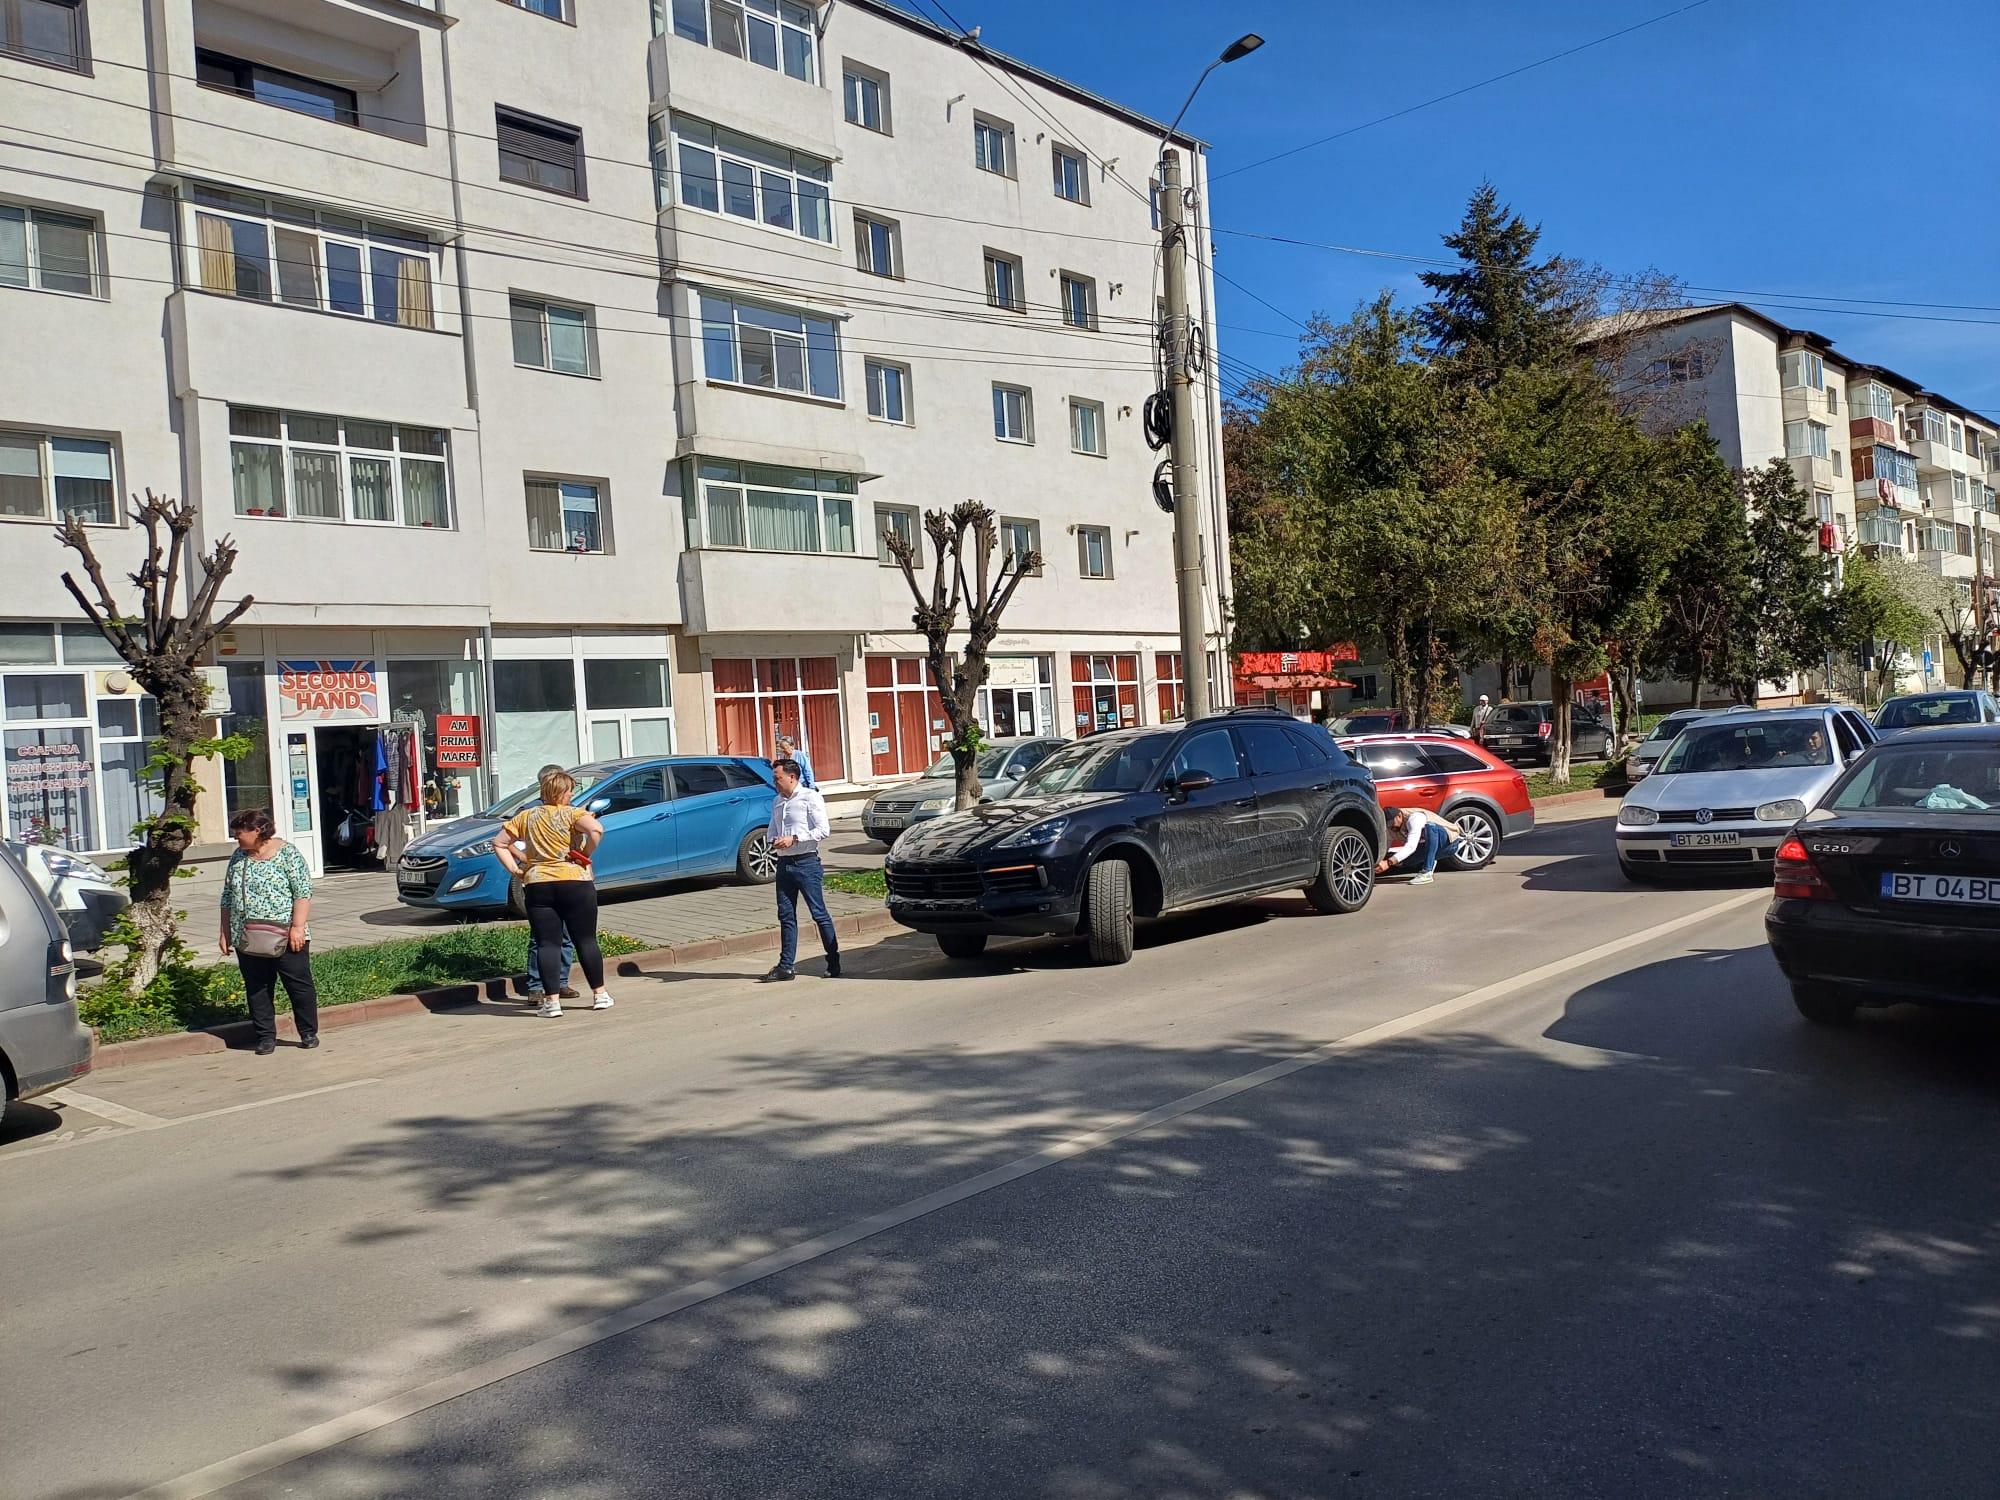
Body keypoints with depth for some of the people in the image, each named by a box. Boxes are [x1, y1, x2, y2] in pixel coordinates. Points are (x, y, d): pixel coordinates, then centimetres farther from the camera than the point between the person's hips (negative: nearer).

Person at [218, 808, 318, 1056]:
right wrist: (225, 932, 11)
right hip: (247, 940, 5)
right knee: (256, 989, 7)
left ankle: (309, 1033, 13)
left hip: (285, 938, -5)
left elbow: (303, 892, -9)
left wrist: (297, 926, -15)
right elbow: (227, 898, 15)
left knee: (300, 985, 0)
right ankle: (266, 1037, 16)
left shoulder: (287, 852, -5)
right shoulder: (238, 858, 10)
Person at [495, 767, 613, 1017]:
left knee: (547, 944, 4)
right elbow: (596, 830, -22)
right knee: (586, 940, 7)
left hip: (537, 884, 3)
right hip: (575, 882, -2)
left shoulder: (526, 816, 10)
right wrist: (585, 855, -8)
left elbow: (499, 843, 13)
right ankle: (599, 995, 13)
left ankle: (552, 1000, -1)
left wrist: (515, 869, 10)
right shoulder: (572, 813, -3)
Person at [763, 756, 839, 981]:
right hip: (784, 863, 7)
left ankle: (834, 963, 5)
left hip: (806, 863, -6)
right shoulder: (777, 802, 14)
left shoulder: (810, 798, -6)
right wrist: (773, 840, -1)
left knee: (819, 914, -3)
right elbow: (771, 830, 23)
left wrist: (794, 839, -17)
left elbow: (823, 830, -12)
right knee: (786, 916, 7)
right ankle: (785, 966, 12)